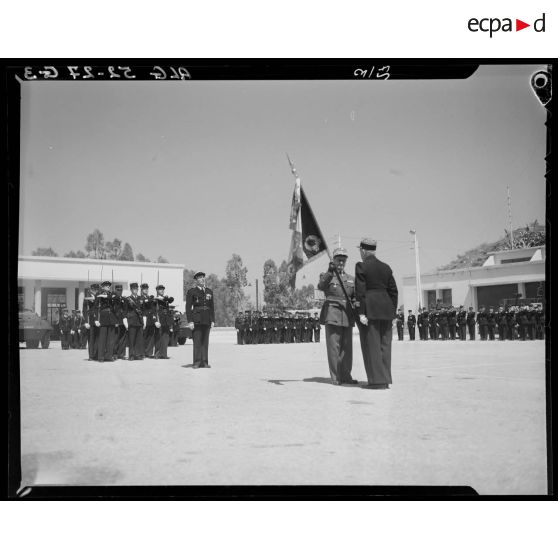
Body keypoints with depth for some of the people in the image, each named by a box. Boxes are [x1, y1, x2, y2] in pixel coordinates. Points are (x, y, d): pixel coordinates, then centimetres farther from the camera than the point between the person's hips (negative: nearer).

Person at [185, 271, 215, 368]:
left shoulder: (209, 291, 14)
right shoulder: (191, 291, 0)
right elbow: (188, 307, -4)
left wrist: (213, 320, 8)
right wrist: (190, 321, -12)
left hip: (207, 320, 4)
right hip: (197, 319, -4)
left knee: (205, 341, 5)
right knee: (197, 341, -5)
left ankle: (204, 362, 7)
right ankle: (197, 362, -2)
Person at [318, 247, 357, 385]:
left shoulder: (351, 279, 19)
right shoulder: (326, 276, 5)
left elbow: (355, 297, 17)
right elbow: (321, 286, -17)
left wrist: (355, 302, -7)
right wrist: (330, 272, -31)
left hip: (347, 316, 4)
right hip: (332, 314, -4)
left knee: (347, 347, 3)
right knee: (333, 346, -5)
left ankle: (346, 375, 10)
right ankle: (335, 377, -1)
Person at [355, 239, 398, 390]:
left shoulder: (361, 266, -6)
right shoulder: (386, 267, 12)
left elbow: (360, 291, -12)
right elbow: (393, 291, 11)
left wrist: (361, 313, -13)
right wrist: (392, 313, 15)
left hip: (369, 309, -6)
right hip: (385, 310, 6)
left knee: (371, 345, -2)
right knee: (384, 345, 9)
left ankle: (377, 381, -3)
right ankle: (385, 380, 12)